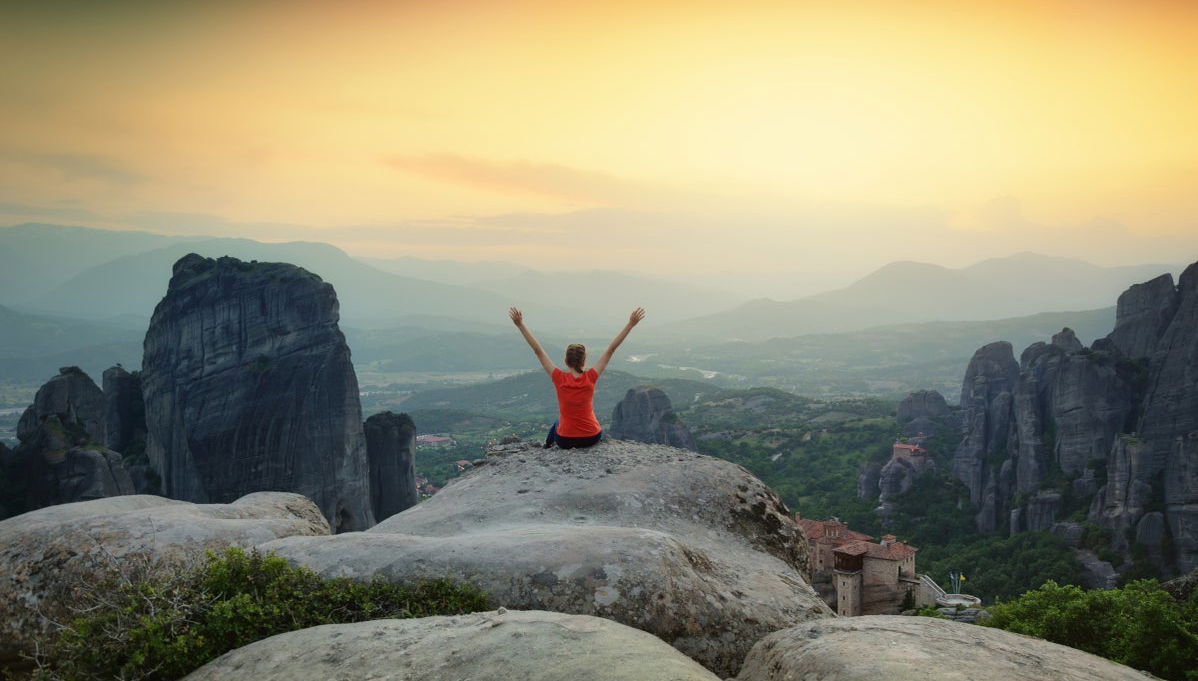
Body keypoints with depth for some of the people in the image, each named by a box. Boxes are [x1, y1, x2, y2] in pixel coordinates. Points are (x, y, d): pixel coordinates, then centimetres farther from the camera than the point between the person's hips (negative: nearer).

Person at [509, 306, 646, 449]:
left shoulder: (559, 379, -16)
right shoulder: (590, 378, -15)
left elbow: (538, 351, -14)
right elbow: (611, 350, -14)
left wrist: (520, 325, -12)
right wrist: (630, 324, -12)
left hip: (565, 440, 1)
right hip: (591, 438, 0)